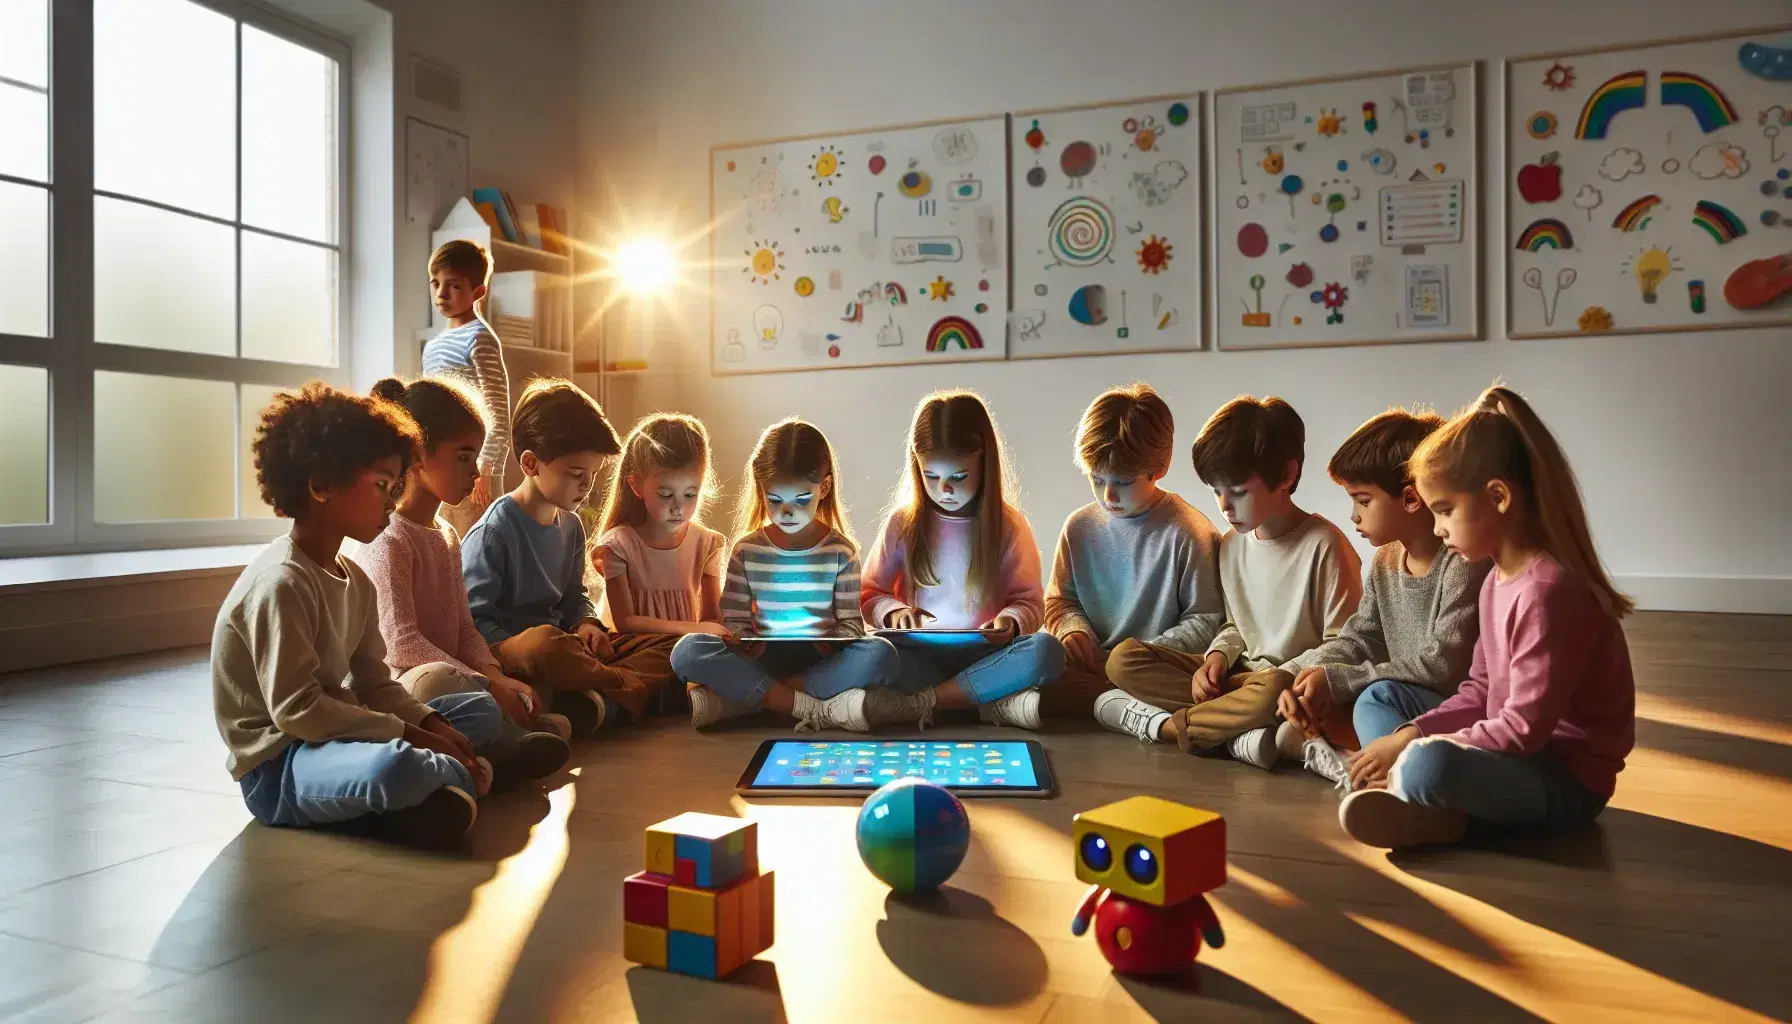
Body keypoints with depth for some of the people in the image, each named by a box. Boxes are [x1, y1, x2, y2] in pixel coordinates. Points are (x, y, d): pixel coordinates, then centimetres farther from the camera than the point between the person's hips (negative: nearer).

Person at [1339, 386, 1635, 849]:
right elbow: (1481, 691, 10)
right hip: (1518, 753, 10)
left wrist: (1411, 746, -20)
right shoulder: (1498, 579, 7)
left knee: (1428, 765, -37)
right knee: (1379, 698, 11)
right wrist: (1412, 733, -6)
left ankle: (1401, 787, -4)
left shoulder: (1548, 589, -24)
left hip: (1566, 781, -10)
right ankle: (1428, 808, -13)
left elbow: (1525, 728, -25)